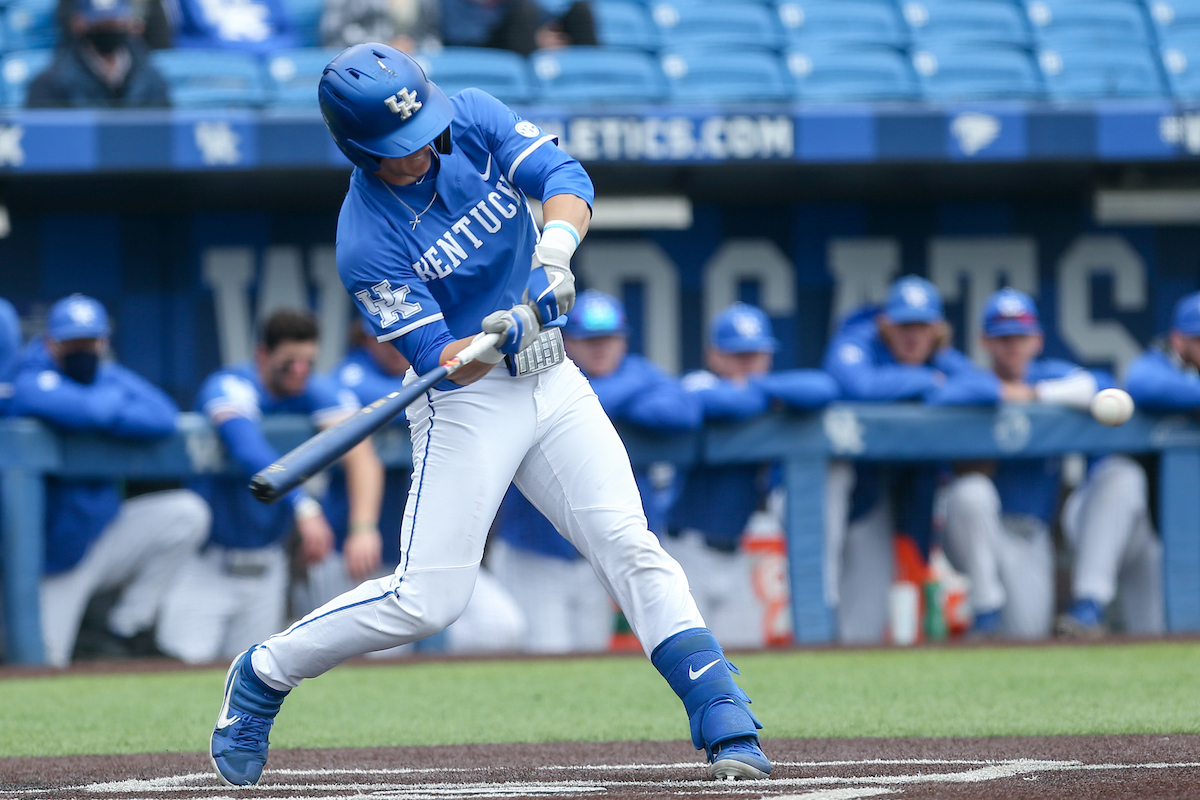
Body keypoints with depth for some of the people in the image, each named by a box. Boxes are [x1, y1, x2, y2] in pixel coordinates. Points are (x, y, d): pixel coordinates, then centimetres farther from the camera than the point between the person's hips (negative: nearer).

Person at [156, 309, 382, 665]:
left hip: (267, 565, 5)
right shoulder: (231, 388, -21)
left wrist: (364, 526, -40)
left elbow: (361, 456, -22)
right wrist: (302, 505, -56)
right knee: (188, 663, -11)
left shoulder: (321, 393, -6)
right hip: (208, 563, -5)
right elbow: (250, 452, -41)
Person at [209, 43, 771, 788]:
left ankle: (728, 726, -11)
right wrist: (493, 341, -43)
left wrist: (555, 248, -36)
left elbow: (565, 177, -16)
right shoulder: (367, 242, -19)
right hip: (464, 398, -5)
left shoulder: (476, 120, -6)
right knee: (428, 599, -9)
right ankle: (263, 676, 11)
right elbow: (440, 359, -22)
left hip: (553, 383, 5)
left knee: (631, 546, -8)